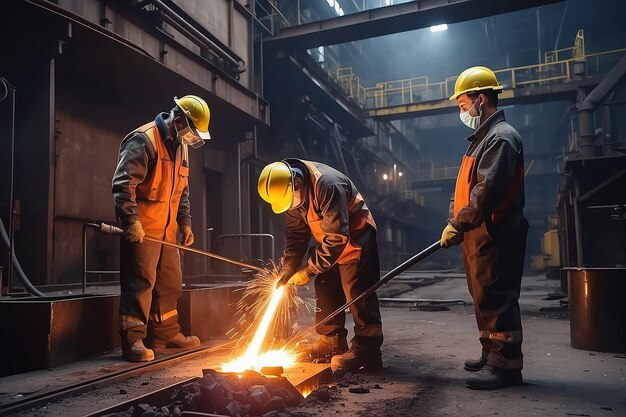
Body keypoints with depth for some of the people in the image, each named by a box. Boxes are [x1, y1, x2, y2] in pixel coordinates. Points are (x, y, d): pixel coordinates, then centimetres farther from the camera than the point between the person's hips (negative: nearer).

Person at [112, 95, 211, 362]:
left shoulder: (180, 147, 15)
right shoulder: (143, 140, -14)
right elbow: (123, 182, -21)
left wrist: (185, 222, 15)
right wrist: (132, 220, -26)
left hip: (167, 230, 9)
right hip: (141, 229, -9)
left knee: (170, 282, 14)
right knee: (140, 282, -8)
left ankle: (166, 334, 27)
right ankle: (133, 340, 1)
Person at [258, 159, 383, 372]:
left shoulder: (327, 186, -34)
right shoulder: (291, 191, -6)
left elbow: (337, 237, -31)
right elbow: (296, 232, 2)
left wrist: (309, 271, -24)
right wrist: (288, 266, -8)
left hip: (356, 236, -8)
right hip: (330, 239, 8)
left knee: (356, 290, -13)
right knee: (325, 289, 8)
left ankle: (366, 350, -7)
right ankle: (331, 342, 19)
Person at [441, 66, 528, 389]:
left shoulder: (501, 137, -12)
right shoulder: (482, 138, 21)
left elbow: (487, 191, -23)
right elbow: (465, 188, 21)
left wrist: (458, 224, -18)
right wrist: (455, 221, 7)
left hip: (494, 235, -10)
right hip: (478, 234, 10)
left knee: (495, 298, -7)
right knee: (484, 297, 15)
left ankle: (506, 364, 2)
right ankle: (492, 356, 26)